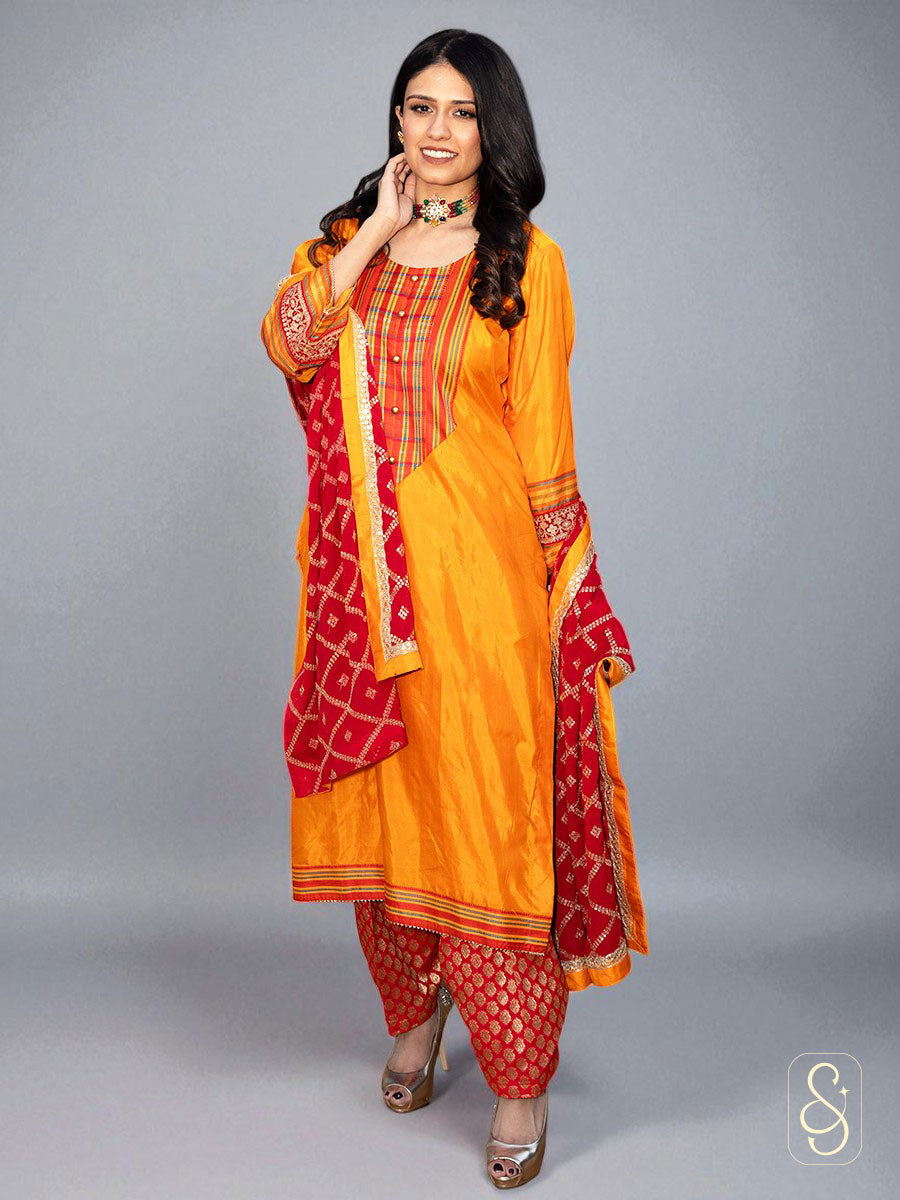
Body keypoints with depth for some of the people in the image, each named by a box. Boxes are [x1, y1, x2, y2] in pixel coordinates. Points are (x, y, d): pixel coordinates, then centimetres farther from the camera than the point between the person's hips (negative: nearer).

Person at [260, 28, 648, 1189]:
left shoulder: (526, 259, 2)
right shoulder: (347, 240, 12)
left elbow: (544, 431, 0)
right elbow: (288, 345, -7)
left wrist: (562, 576, -3)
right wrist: (380, 230, -6)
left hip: (478, 569, -3)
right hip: (364, 574, 4)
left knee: (489, 811, -3)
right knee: (381, 800, 11)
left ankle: (521, 1081, 9)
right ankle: (413, 1013, 33)